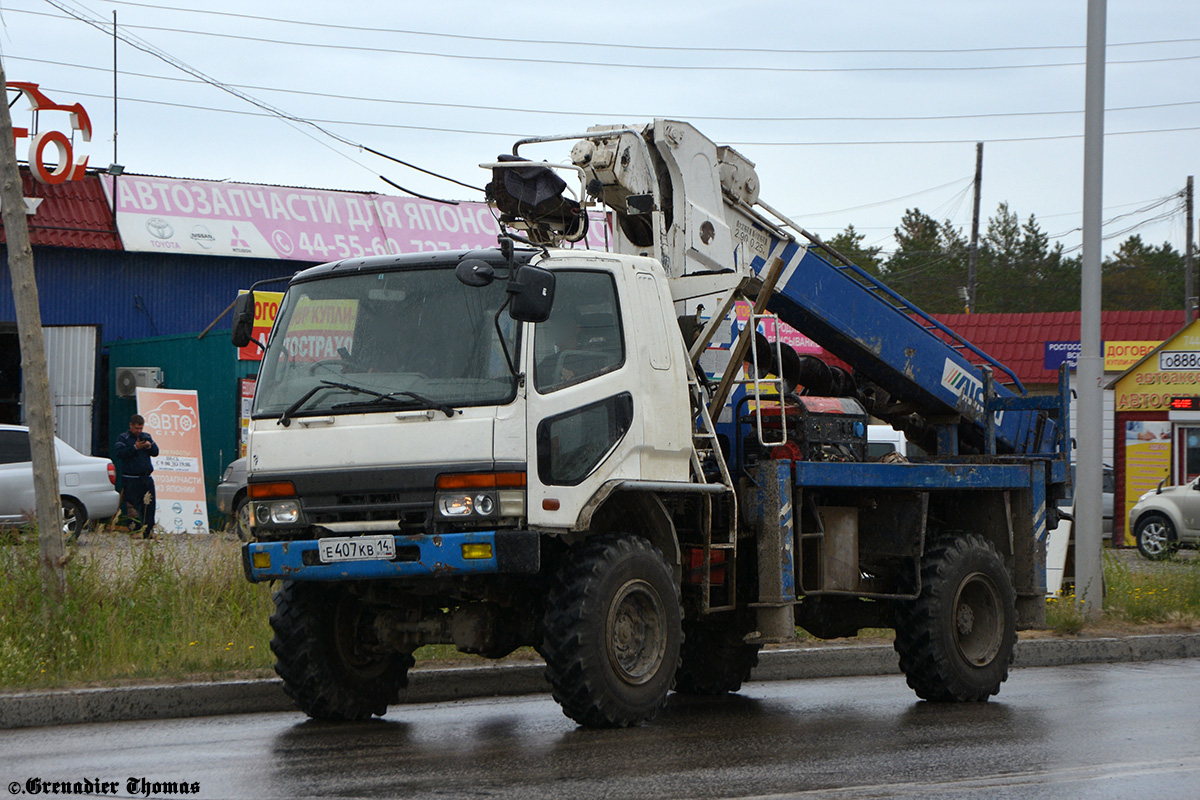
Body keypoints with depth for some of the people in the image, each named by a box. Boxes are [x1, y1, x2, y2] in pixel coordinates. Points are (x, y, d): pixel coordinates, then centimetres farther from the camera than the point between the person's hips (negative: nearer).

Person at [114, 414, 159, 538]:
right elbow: (120, 454, -14)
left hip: (146, 478, 5)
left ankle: (149, 532, 9)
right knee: (132, 508, -6)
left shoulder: (146, 437, 16)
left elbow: (156, 452, 14)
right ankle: (135, 531, -2)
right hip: (131, 480, -5)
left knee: (149, 507, 4)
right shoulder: (123, 438, 1)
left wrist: (150, 446, -8)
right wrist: (135, 447, -21)